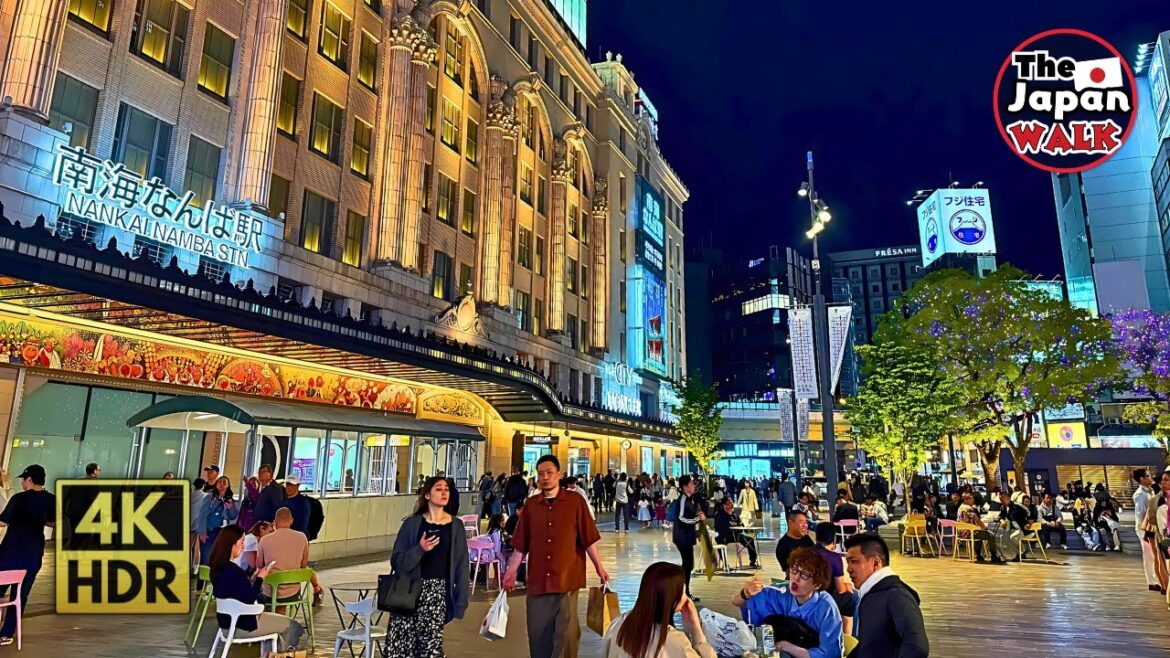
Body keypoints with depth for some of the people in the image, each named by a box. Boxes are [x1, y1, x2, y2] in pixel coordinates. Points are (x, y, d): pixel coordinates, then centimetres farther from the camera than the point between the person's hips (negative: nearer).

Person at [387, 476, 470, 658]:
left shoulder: (455, 527, 4)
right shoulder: (412, 523, 2)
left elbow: (461, 566, 5)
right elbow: (396, 561, 0)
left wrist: (460, 603, 0)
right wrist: (419, 549, -17)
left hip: (437, 594, 0)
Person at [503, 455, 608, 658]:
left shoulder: (576, 501, -3)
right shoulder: (531, 504, 5)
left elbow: (588, 538, 0)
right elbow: (521, 544, 8)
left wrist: (599, 567, 1)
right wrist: (511, 571, 6)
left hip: (567, 577, -3)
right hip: (537, 579, 3)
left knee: (566, 633, 1)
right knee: (538, 633, 10)